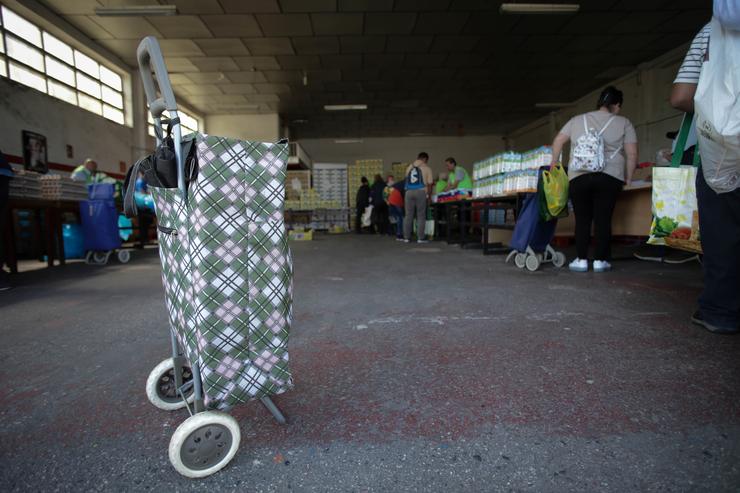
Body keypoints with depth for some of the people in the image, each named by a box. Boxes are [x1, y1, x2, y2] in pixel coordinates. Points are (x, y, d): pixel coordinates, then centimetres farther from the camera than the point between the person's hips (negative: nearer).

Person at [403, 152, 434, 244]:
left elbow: (407, 180, 14)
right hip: (421, 192, -4)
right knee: (421, 215, 2)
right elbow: (429, 184, 2)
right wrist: (429, 196, 9)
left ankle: (406, 237, 10)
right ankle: (420, 238, 2)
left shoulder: (409, 167, 15)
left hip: (409, 192, 4)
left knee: (408, 215, 7)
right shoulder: (426, 168, 3)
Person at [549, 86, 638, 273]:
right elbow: (632, 154, 8)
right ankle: (600, 260, 7)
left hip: (578, 176, 1)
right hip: (610, 176, -1)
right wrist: (628, 179, 17)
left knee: (582, 219, 7)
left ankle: (581, 260, 7)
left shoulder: (578, 120, 18)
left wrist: (554, 162, 29)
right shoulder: (624, 123, 13)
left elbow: (558, 141, 18)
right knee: (603, 219, 3)